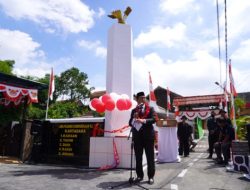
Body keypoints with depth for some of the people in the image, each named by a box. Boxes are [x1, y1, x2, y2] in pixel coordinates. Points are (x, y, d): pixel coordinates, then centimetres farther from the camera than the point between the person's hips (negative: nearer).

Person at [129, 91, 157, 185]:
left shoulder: (150, 109, 4)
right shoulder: (134, 110, 11)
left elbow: (154, 119, -10)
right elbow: (130, 123, 6)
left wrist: (143, 120, -24)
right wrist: (134, 118, -15)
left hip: (148, 136, -2)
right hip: (137, 136, 2)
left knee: (150, 157, 3)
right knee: (138, 158, 8)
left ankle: (151, 177, 14)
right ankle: (139, 175, 21)